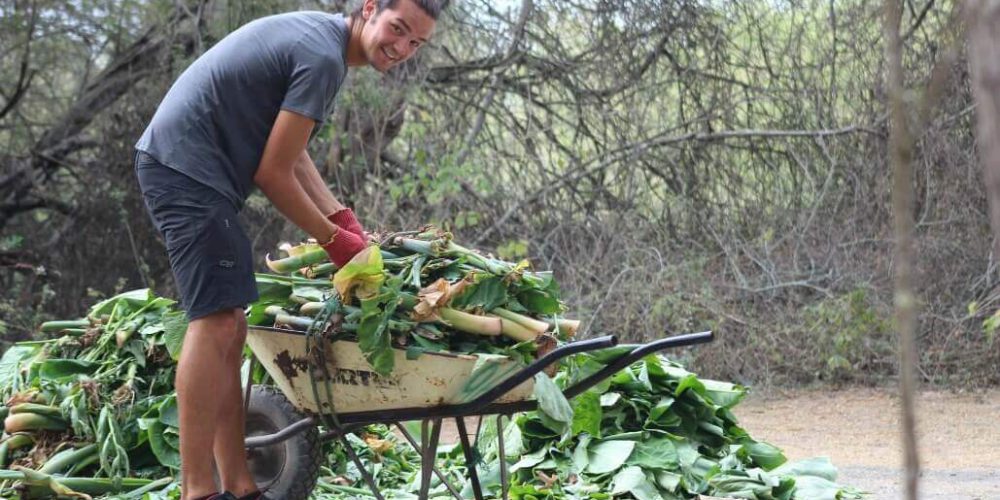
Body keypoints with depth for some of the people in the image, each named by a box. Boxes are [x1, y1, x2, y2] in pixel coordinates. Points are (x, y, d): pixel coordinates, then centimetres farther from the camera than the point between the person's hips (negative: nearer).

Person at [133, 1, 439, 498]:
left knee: (228, 328, 9)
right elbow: (273, 172, -14)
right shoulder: (322, 58, -17)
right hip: (185, 166, -11)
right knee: (216, 321, -16)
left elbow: (290, 153, 20)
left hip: (173, 165, 11)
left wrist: (344, 219, 10)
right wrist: (333, 239, -2)